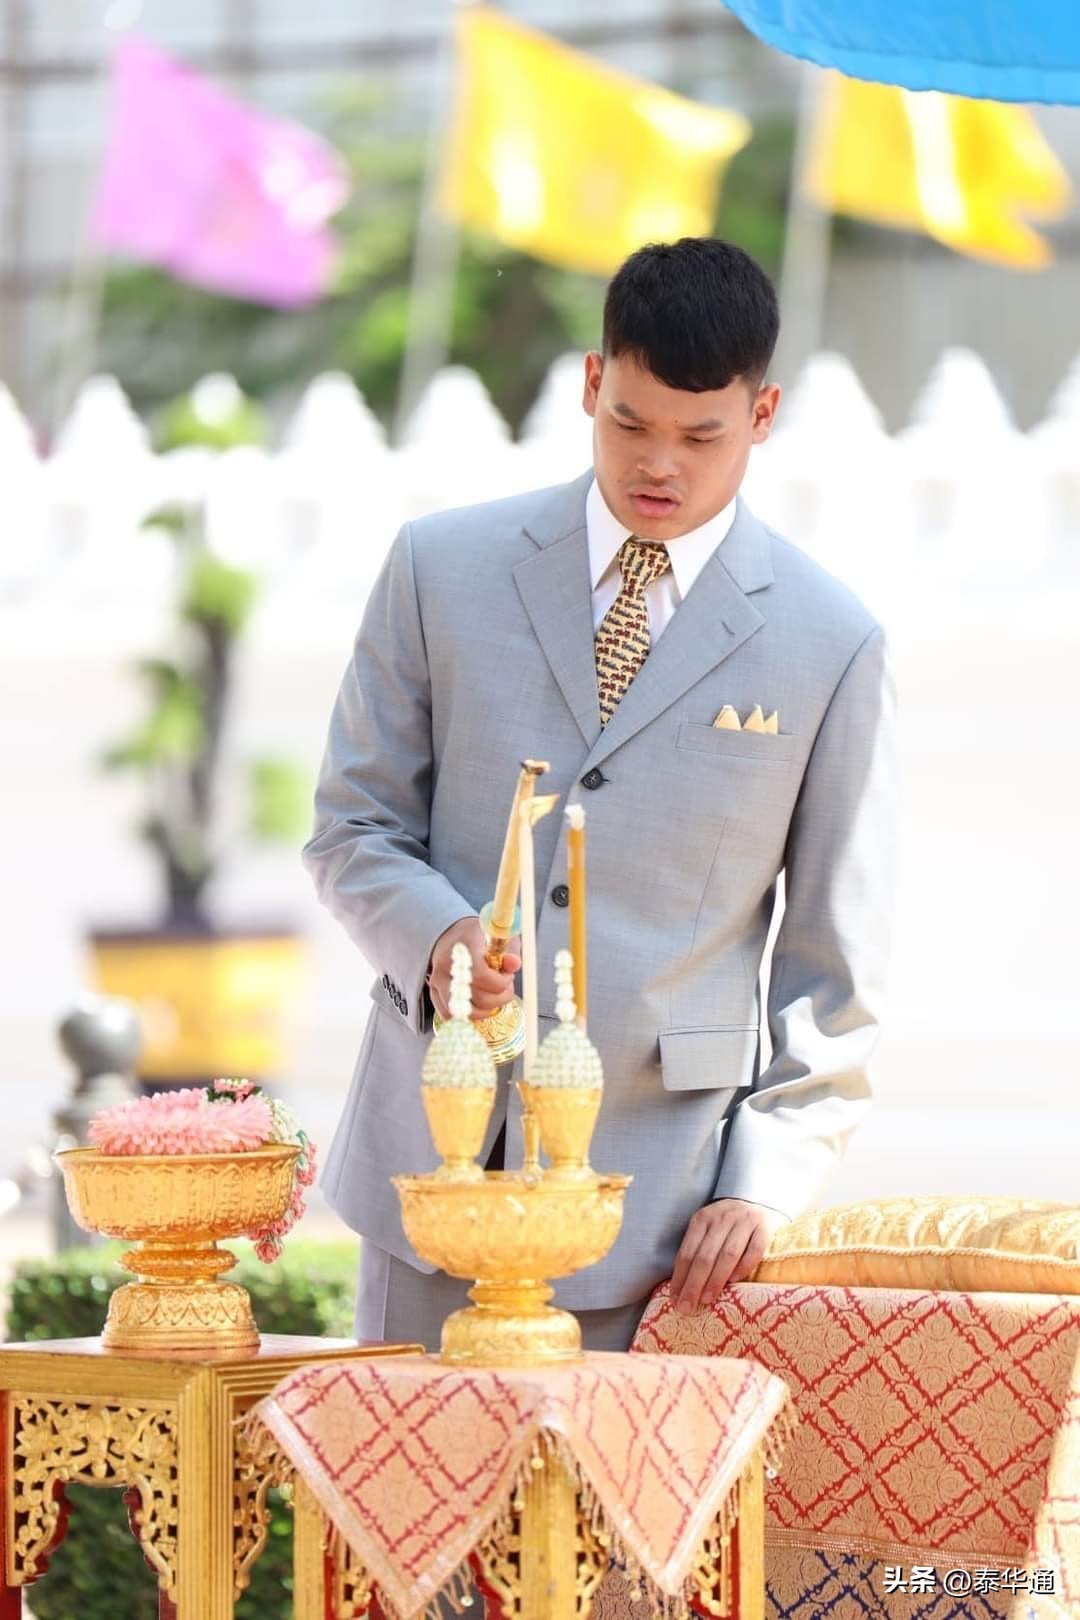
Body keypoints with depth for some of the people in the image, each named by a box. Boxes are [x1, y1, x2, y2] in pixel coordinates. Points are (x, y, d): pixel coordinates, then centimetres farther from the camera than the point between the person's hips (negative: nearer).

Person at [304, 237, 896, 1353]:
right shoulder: (442, 569, 4)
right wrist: (437, 935, -13)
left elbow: (835, 958, 4)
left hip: (654, 1173, -1)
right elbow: (352, 826, 9)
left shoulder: (832, 644, 1)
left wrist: (767, 1181, -5)